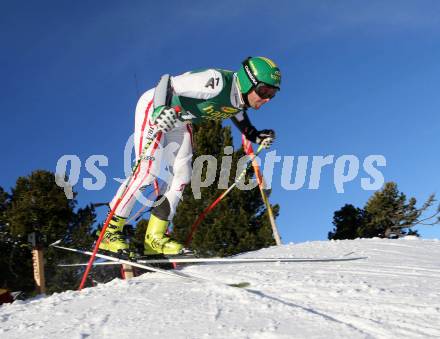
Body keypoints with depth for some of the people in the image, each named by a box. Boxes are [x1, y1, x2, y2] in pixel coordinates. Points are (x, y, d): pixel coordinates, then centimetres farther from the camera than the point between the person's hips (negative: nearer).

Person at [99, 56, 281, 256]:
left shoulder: (242, 99, -9)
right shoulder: (217, 82, -34)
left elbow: (242, 123, 11)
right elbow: (167, 83, -33)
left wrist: (258, 137, -8)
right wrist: (162, 110, -50)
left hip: (180, 122, 9)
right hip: (154, 107, -8)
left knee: (181, 176, -2)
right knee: (148, 169, -19)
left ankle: (155, 236, 3)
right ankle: (110, 231, -10)